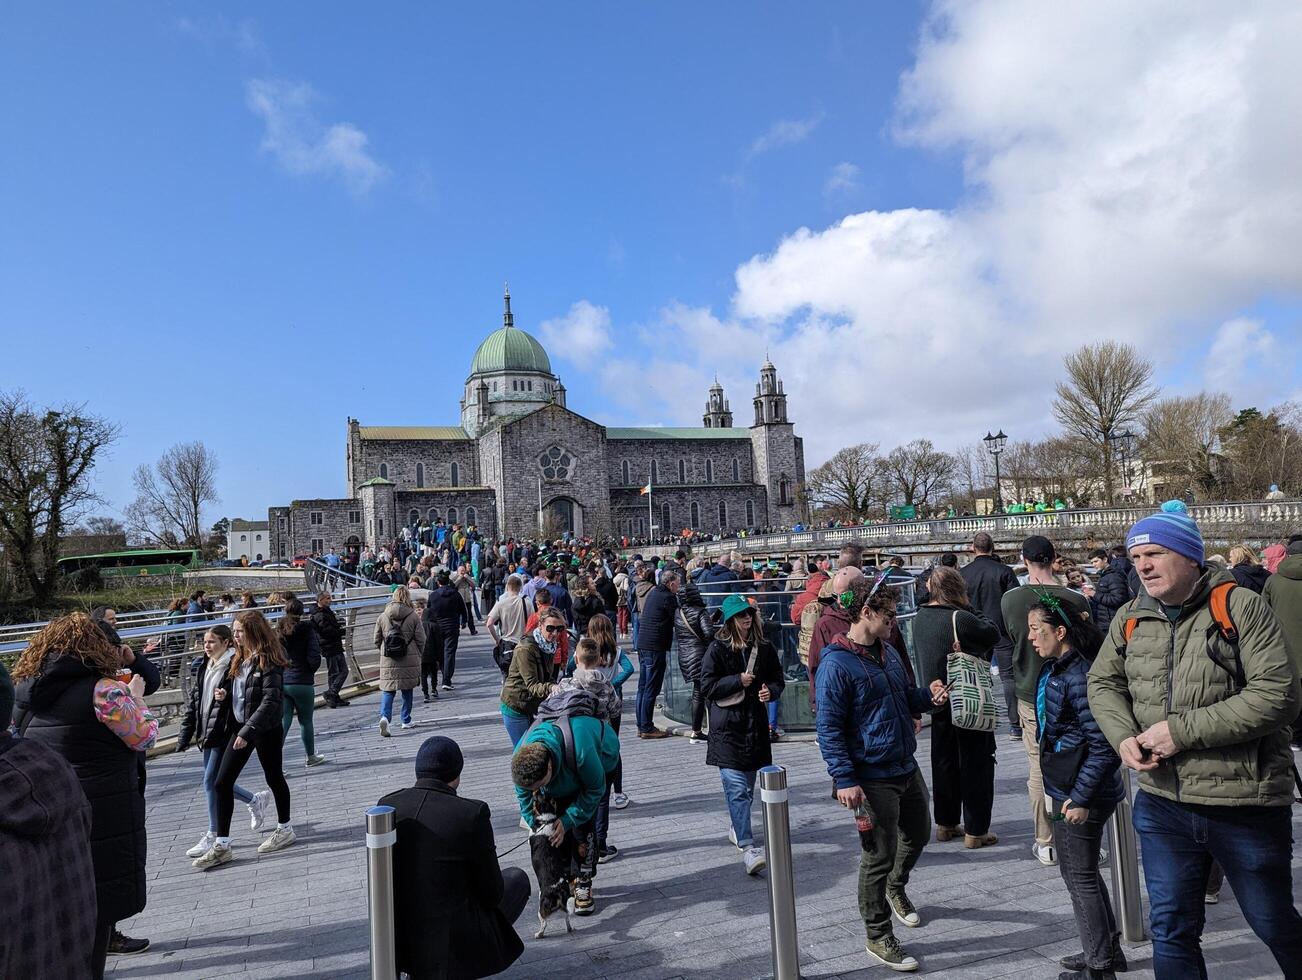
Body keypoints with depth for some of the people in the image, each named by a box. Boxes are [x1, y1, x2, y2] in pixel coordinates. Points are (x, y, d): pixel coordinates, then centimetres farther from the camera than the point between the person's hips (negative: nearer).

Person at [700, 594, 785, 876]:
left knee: (748, 786, 17)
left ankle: (735, 826, 40)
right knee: (737, 789, -12)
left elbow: (778, 679, 15)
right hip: (727, 728, -5)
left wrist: (771, 690, -6)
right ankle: (747, 848, -13)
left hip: (756, 726, 5)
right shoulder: (717, 649, -7)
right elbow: (707, 687, -8)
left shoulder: (764, 648, 5)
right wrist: (738, 681, -17)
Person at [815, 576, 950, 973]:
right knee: (879, 857, 2)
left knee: (918, 835, 25)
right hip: (872, 779, -8)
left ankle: (895, 889, 53)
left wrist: (928, 696, -2)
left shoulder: (888, 651, 6)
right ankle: (878, 938, 21)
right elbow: (829, 728, -19)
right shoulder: (837, 664, -20)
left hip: (907, 769, 9)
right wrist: (844, 780, -23)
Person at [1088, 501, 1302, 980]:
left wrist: (1182, 731, -22)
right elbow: (1103, 682, 12)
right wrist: (1123, 735, -7)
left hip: (1246, 805, -3)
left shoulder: (1241, 606, -13)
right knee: (1171, 931, 12)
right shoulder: (1131, 618, 3)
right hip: (1163, 803, 4)